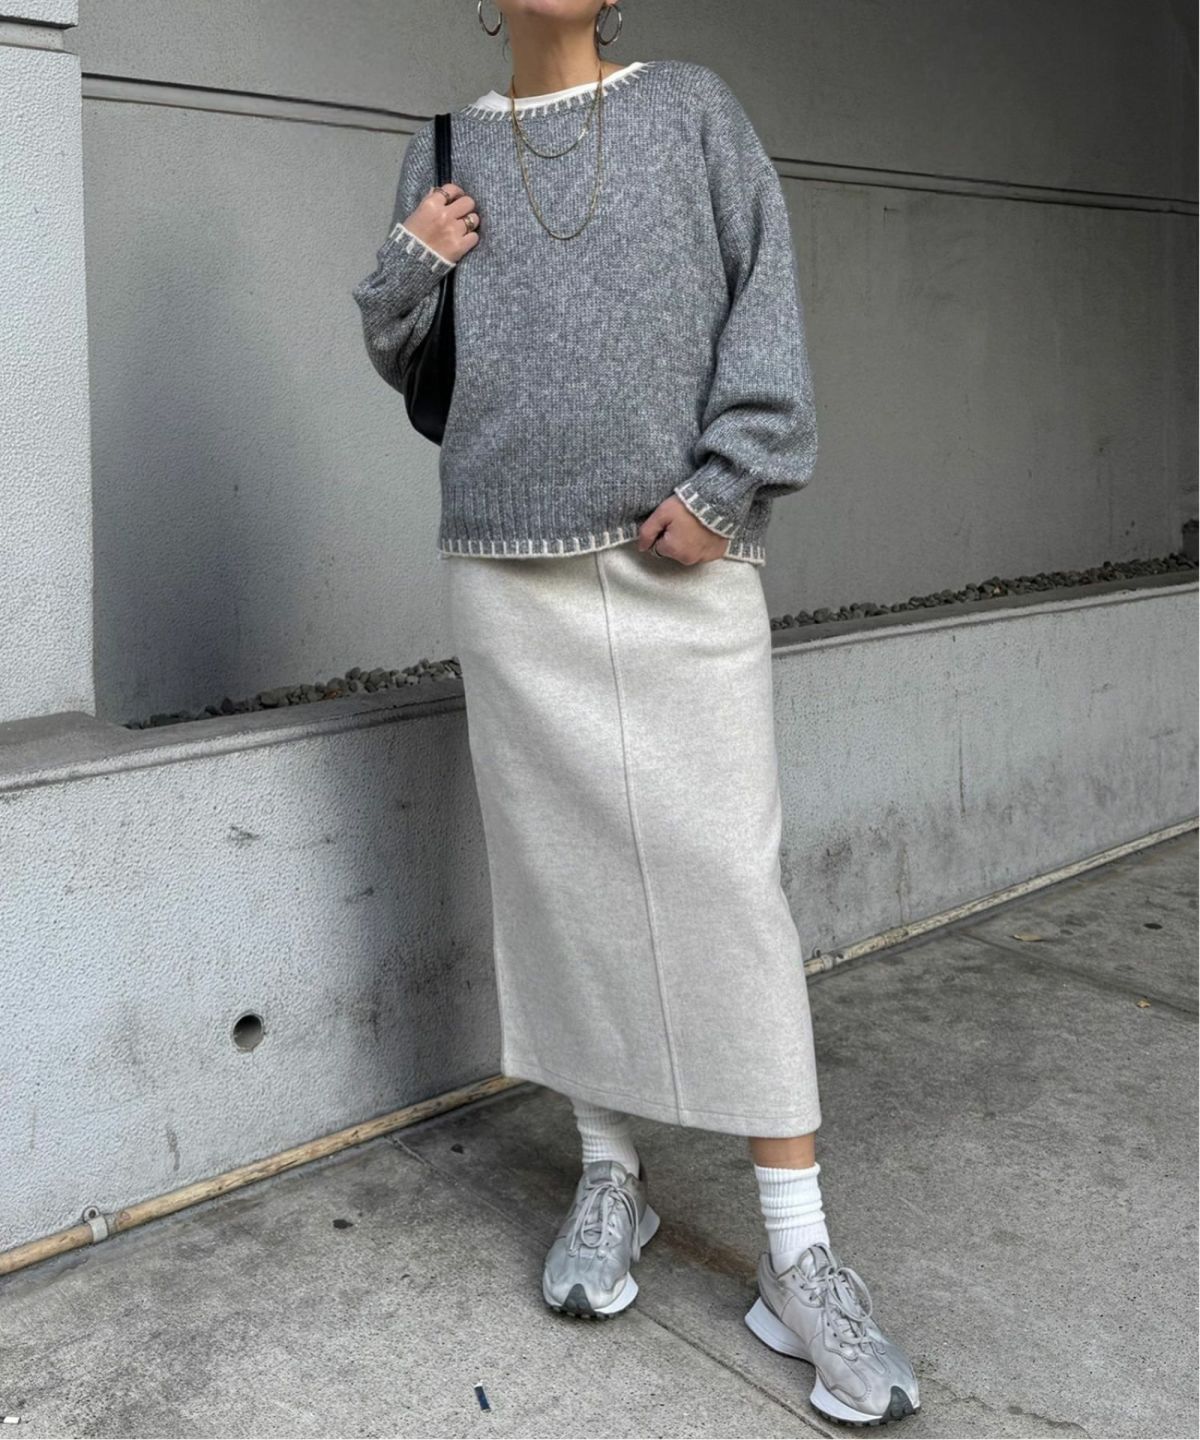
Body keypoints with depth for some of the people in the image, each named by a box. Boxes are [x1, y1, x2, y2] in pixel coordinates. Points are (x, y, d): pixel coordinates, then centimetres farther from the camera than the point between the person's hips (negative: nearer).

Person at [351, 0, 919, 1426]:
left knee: (724, 875, -6)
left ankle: (797, 1252, 0)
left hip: (683, 563, -2)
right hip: (510, 573, 2)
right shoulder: (443, 150, 15)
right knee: (561, 868, 4)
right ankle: (609, 1172, 22)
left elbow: (764, 291, 3)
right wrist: (406, 266, 0)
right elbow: (401, 357, 21)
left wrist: (731, 479, -10)